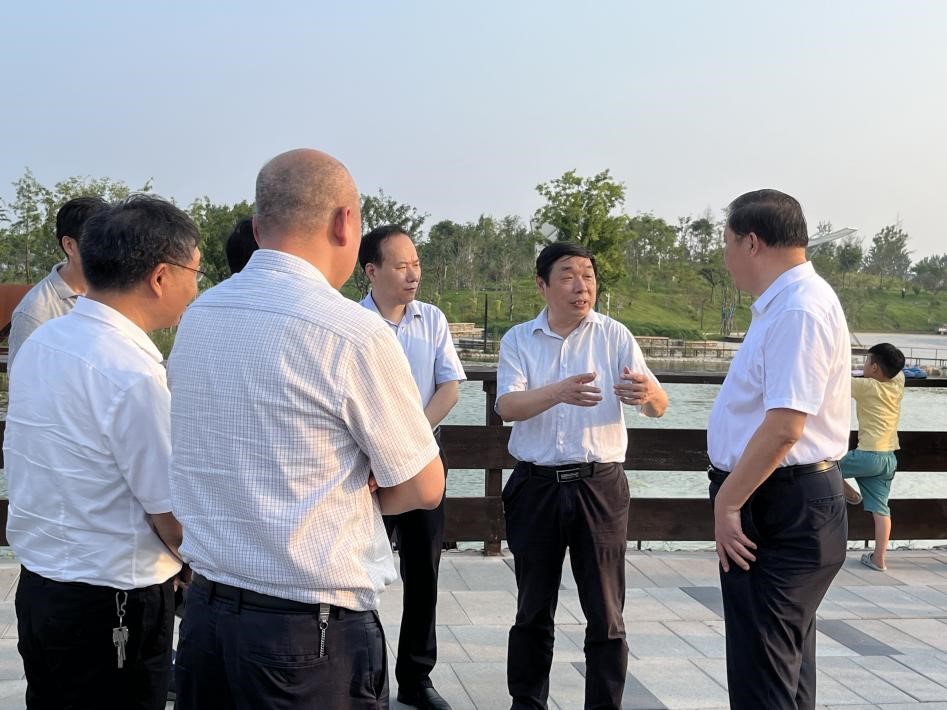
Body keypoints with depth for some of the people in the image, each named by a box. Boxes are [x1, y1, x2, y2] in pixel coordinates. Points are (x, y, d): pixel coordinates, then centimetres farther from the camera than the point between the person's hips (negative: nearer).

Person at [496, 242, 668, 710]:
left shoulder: (615, 336, 0)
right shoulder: (518, 340, 2)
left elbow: (659, 407, -7)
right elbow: (507, 406, -14)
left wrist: (647, 394, -33)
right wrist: (558, 392, -34)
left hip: (600, 484, -1)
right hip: (535, 485, 1)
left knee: (606, 612, 3)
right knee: (533, 607, 13)